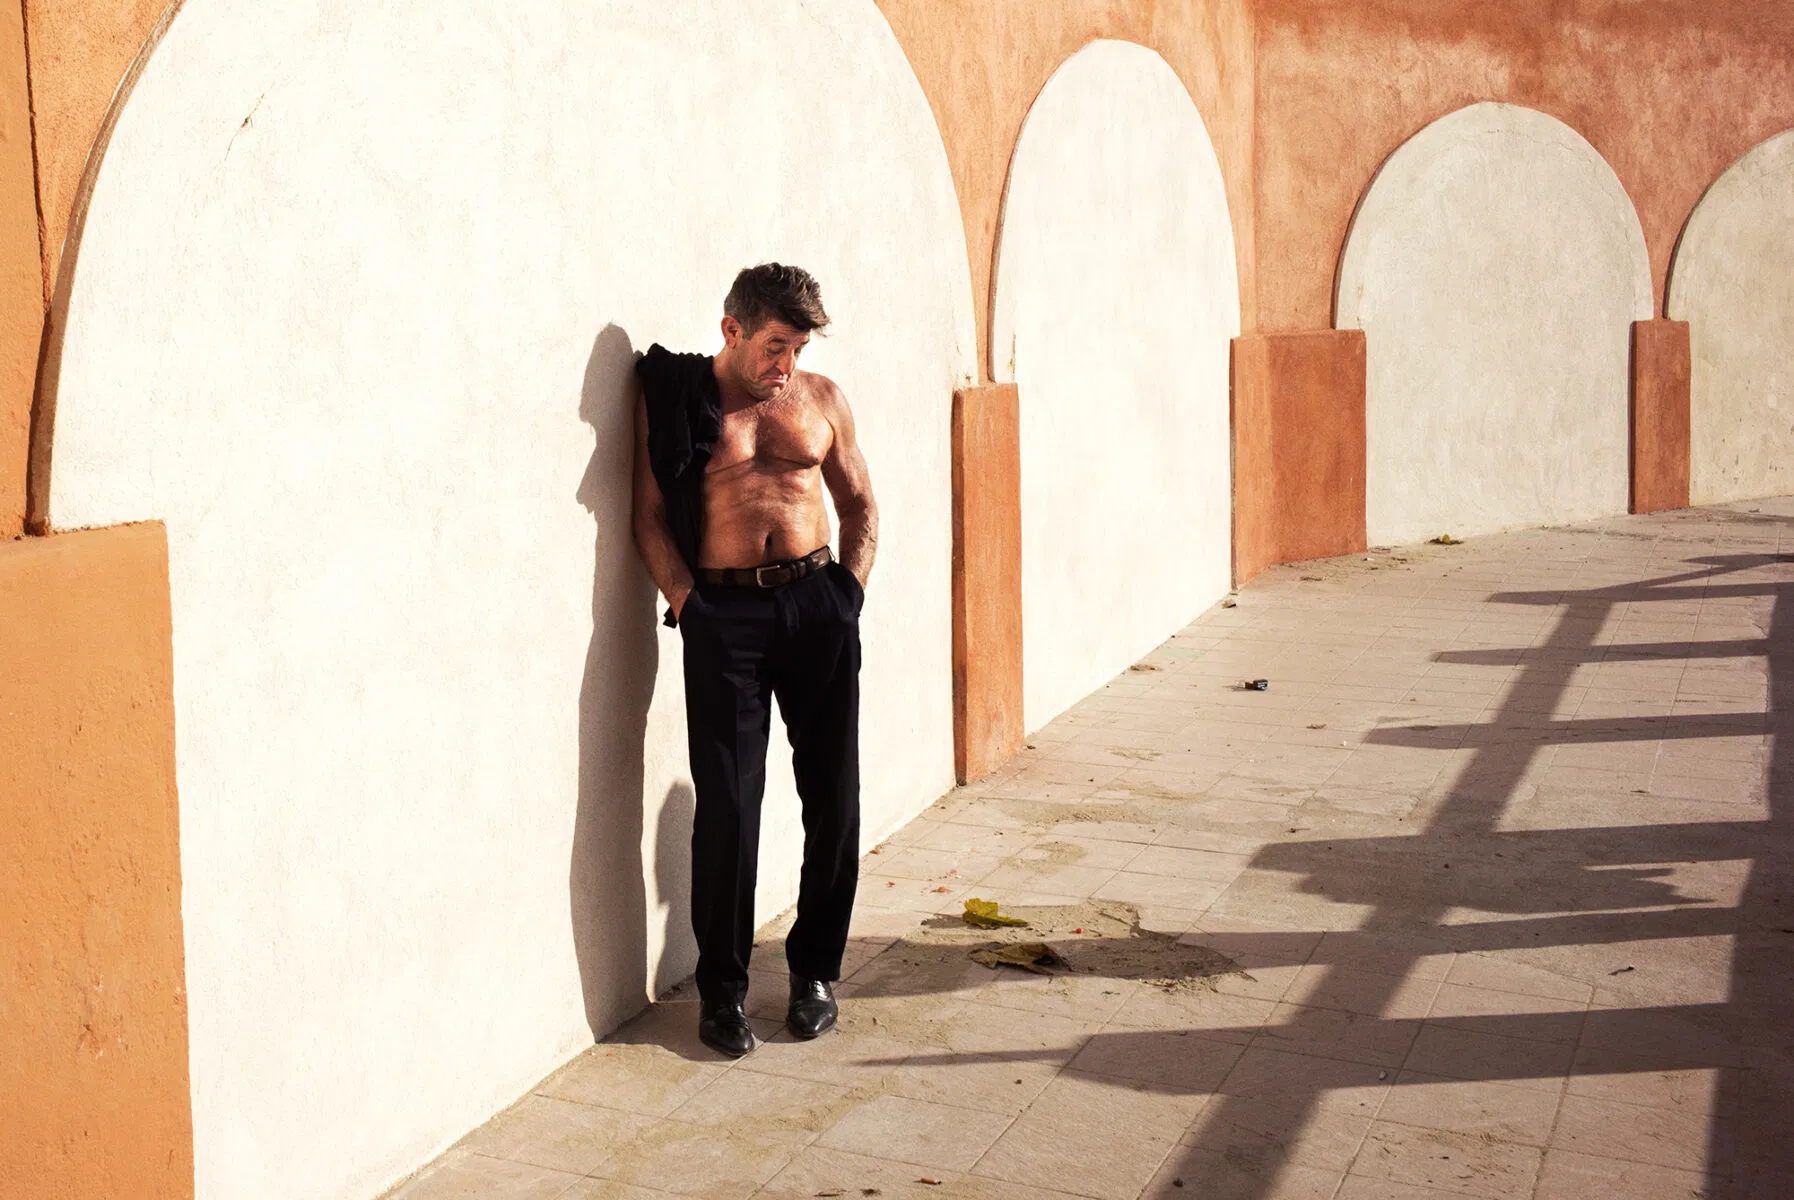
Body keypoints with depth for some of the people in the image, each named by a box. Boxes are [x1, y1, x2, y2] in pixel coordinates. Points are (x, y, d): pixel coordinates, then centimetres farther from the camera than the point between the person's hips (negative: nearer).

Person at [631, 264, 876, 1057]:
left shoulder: (822, 399, 12)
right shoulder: (673, 401, 3)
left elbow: (859, 502, 19)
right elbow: (650, 514, 1)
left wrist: (850, 588, 6)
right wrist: (685, 600, -10)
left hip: (817, 604, 3)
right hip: (724, 613, -3)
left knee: (833, 791, 4)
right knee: (727, 799, -6)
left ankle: (816, 969, 19)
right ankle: (721, 987, 8)